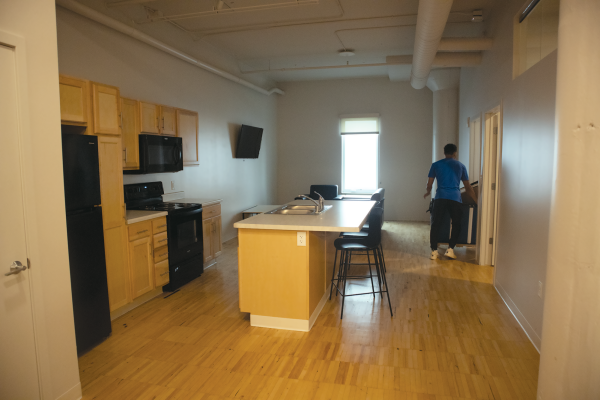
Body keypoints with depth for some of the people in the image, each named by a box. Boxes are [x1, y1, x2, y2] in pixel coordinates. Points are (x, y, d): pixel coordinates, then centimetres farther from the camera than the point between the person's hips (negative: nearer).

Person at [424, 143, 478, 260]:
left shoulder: (436, 165, 12)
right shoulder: (461, 166, 14)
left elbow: (429, 184, 15)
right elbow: (468, 187, 16)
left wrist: (428, 192, 37)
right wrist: (477, 200, 26)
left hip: (440, 197, 0)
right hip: (455, 198, 0)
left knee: (435, 225, 6)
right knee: (456, 224, 15)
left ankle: (434, 251, 4)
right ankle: (450, 249, 8)